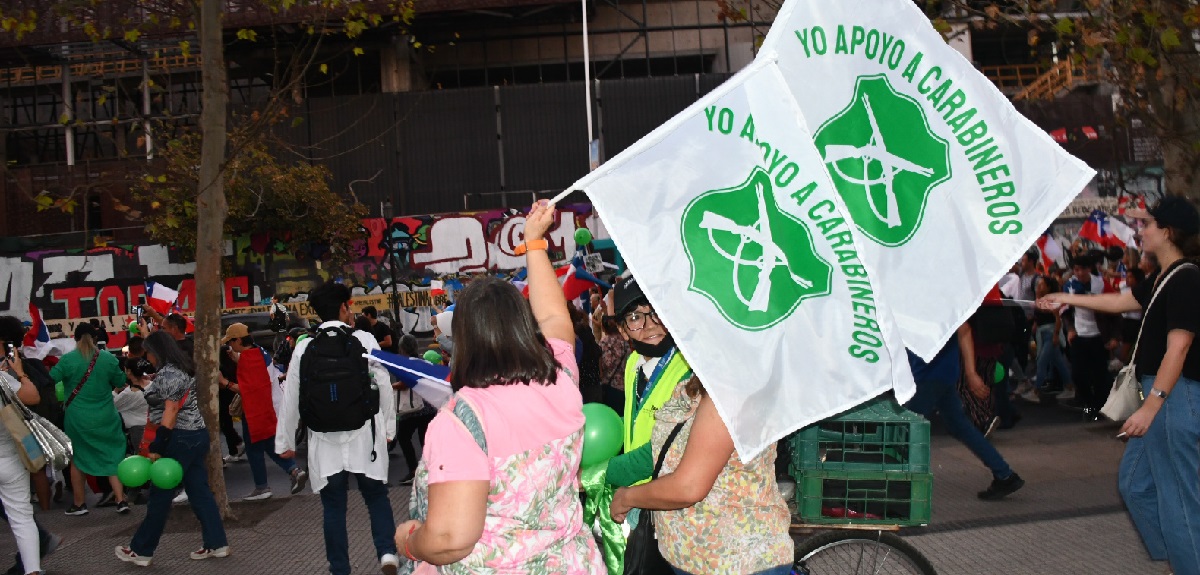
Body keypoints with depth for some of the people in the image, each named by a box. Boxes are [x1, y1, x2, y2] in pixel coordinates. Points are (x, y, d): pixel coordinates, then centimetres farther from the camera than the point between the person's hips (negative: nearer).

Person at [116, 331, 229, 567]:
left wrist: (157, 448, -20)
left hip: (180, 439, -9)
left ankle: (141, 551, 9)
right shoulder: (184, 368, 15)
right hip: (197, 434, 9)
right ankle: (216, 544, 11)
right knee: (199, 491, 11)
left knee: (160, 496, 0)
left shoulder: (167, 373, -14)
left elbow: (171, 411, -20)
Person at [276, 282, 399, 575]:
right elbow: (384, 387, -3)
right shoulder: (365, 341, -5)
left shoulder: (304, 347, -1)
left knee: (333, 506, 11)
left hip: (325, 440, 1)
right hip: (364, 436, -1)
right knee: (376, 496, 13)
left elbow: (291, 398, 2)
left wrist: (285, 441, 11)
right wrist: (389, 427, 9)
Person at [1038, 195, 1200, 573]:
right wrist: (1067, 299, 33)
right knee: (1135, 484, 18)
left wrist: (1150, 406, -27)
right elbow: (1121, 302, 30)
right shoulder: (1168, 279, 14)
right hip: (1161, 394, 11)